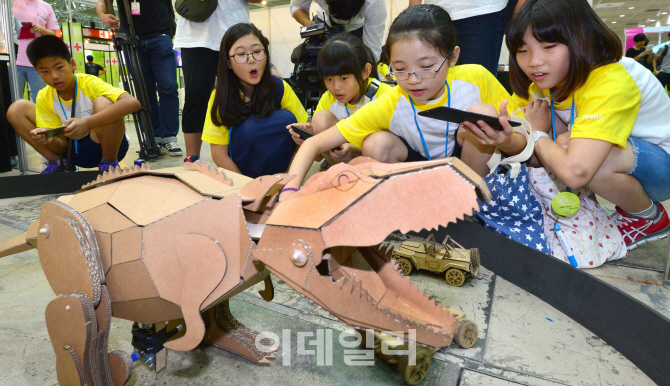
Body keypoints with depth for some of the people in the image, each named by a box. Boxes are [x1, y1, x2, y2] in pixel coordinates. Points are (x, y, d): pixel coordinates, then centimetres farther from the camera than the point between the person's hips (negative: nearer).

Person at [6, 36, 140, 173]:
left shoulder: (89, 83, -19)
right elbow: (62, 144, -2)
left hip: (107, 146, -5)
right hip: (76, 152, 5)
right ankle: (56, 164, 7)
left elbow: (133, 102, -38)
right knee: (17, 109, -1)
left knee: (103, 102, -32)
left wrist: (87, 123, -43)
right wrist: (48, 139, -27)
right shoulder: (44, 97, -4)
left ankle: (109, 163, -13)